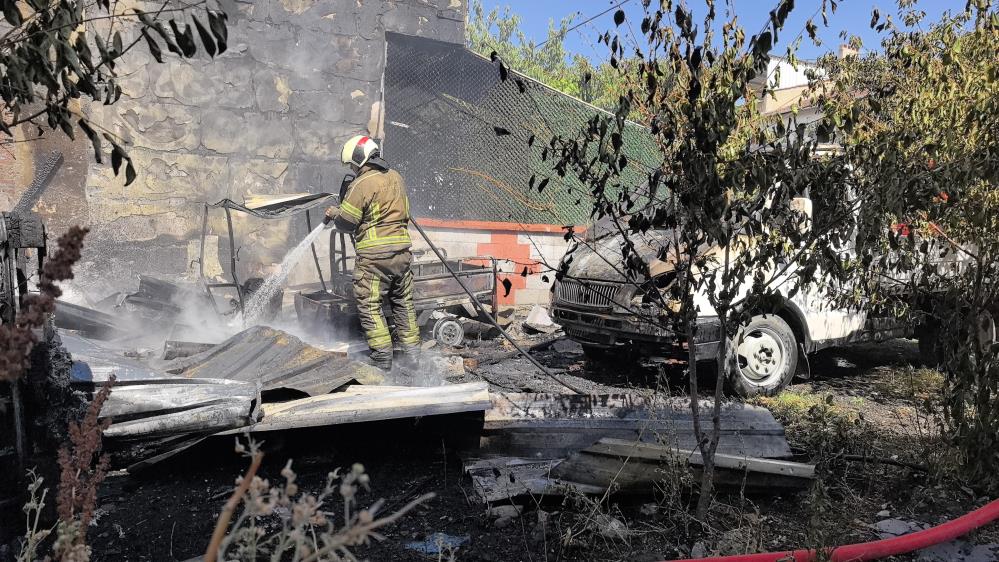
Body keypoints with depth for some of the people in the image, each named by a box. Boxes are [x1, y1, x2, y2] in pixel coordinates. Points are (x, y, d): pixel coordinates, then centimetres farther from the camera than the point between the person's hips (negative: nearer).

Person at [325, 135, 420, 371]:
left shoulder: (362, 184, -11)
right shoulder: (396, 177, 12)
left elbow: (346, 222, -9)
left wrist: (334, 214, 15)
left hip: (373, 254, -7)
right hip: (402, 250, 7)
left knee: (369, 305, 3)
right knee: (403, 302, 16)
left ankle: (382, 358, 3)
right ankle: (412, 353, 21)